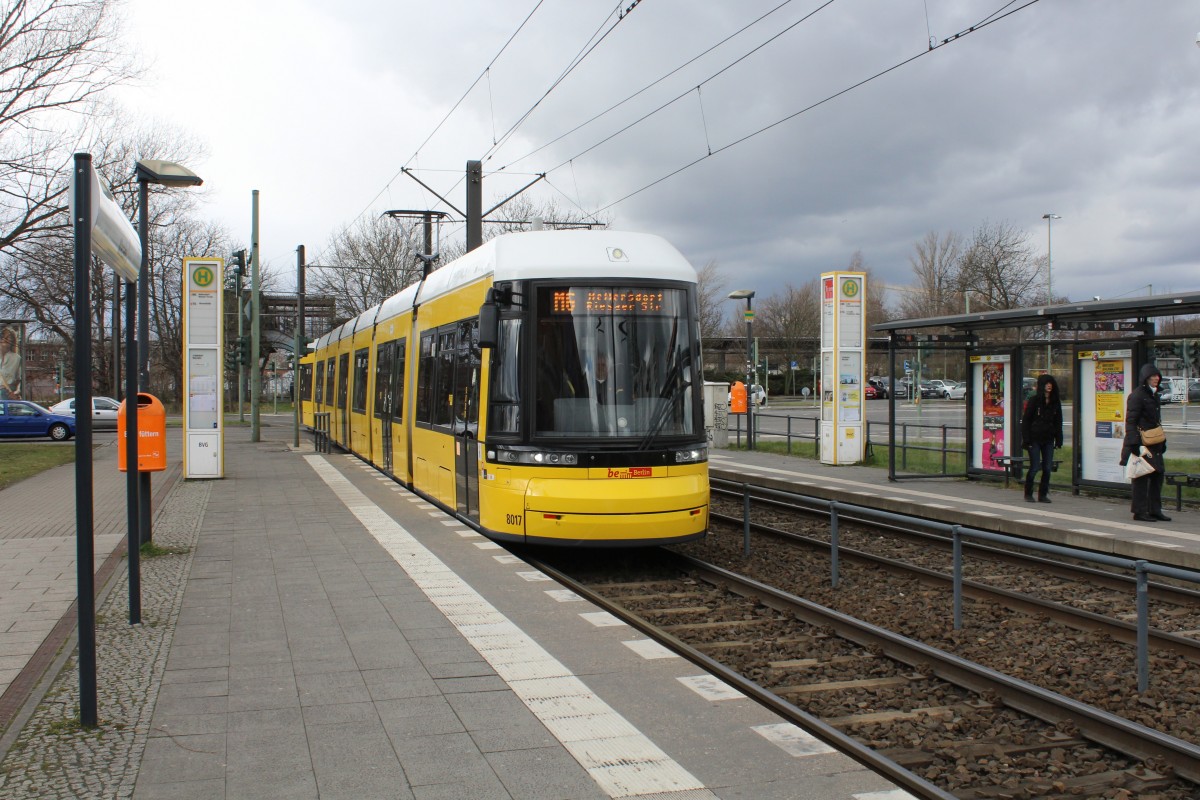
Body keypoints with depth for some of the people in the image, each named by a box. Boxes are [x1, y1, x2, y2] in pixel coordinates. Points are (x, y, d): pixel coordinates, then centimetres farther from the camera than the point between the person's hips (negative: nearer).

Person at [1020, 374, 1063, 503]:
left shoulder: (1056, 402, 9)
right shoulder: (1034, 401, -5)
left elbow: (1058, 423, 13)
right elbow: (1025, 420, -6)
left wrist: (1058, 440, 6)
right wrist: (1026, 440, -11)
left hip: (1048, 440, 4)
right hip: (1035, 439, -4)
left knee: (1047, 468, 2)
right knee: (1034, 468, -4)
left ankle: (1043, 494, 12)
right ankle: (1028, 494, 9)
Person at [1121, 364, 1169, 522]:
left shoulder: (1154, 395, 16)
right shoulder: (1137, 395, -12)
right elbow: (1130, 421, -17)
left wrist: (1162, 442, 22)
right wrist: (1134, 444, -22)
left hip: (1154, 444, 9)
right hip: (1142, 444, -9)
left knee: (1157, 475, 11)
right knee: (1141, 478, -4)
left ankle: (1155, 510, 18)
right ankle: (1139, 512, 2)